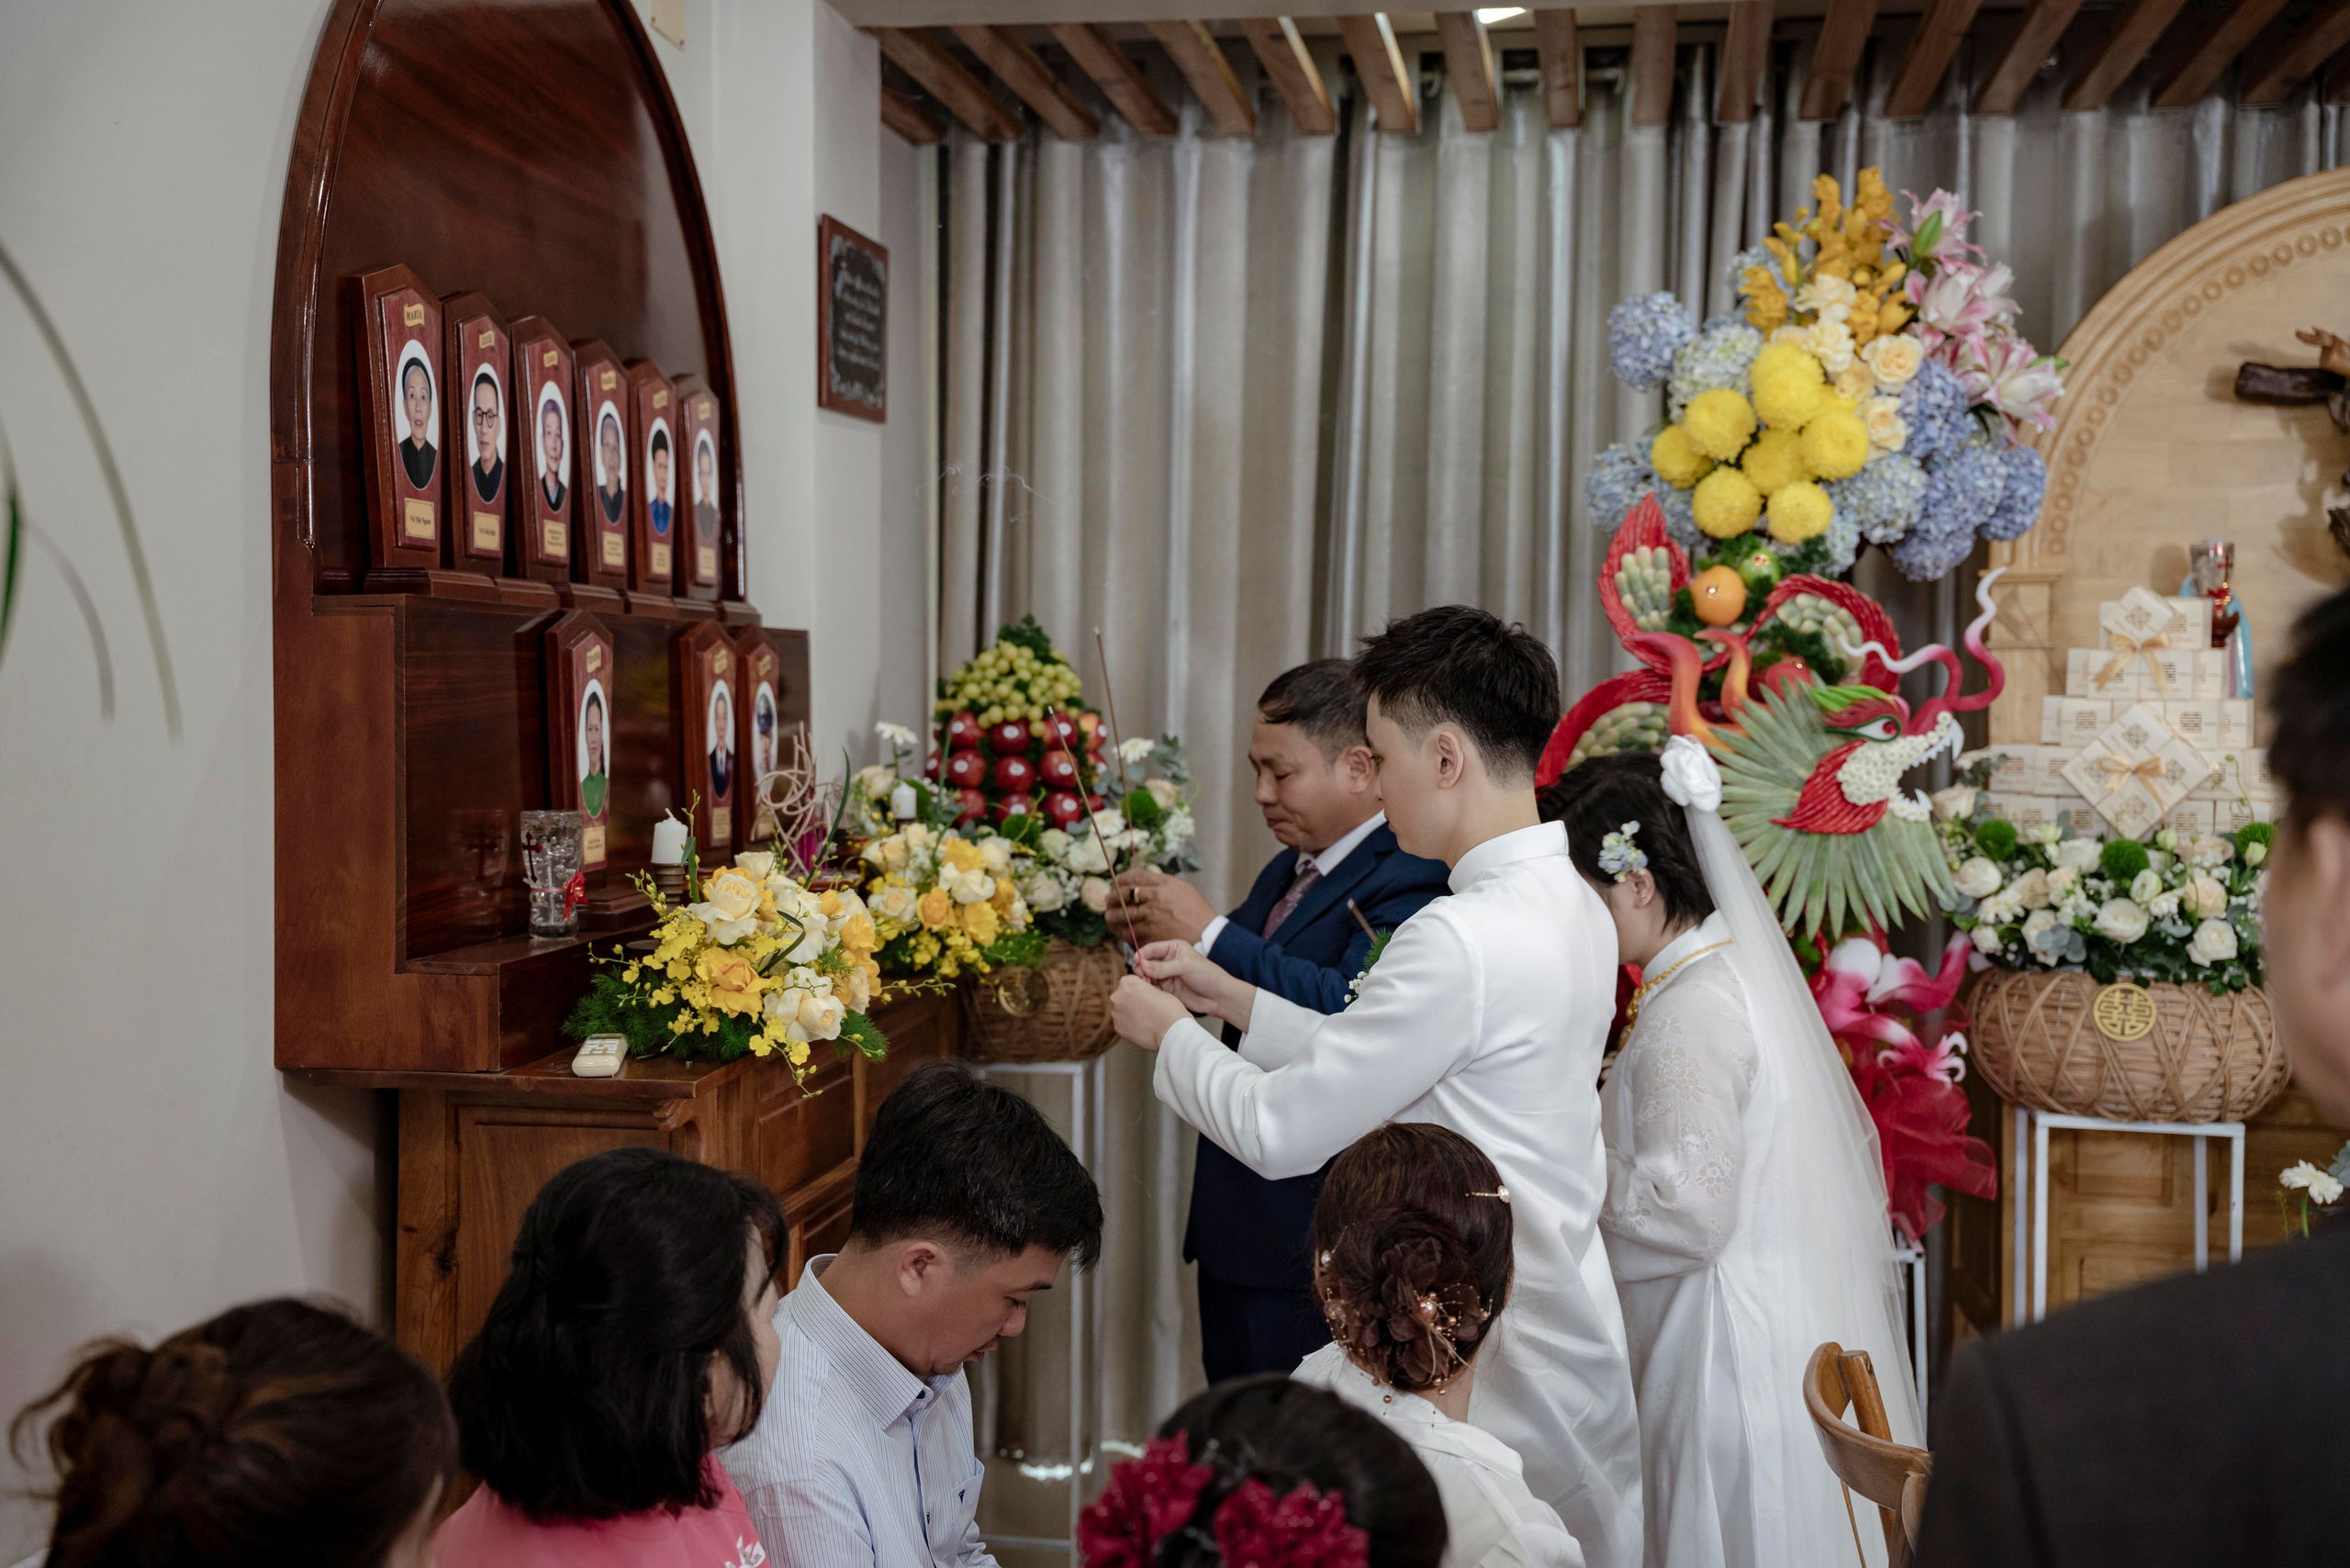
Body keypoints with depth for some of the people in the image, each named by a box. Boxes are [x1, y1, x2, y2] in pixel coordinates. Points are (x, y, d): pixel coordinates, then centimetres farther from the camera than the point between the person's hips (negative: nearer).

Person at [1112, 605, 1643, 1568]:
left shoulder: (1461, 937, -25)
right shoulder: (1572, 904, 5)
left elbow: (1280, 1132, -18)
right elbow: (1389, 1071, 12)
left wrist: (1169, 1034, -1)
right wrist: (1236, 1001, 11)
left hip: (1501, 1372, -9)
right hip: (1568, 1336, 9)